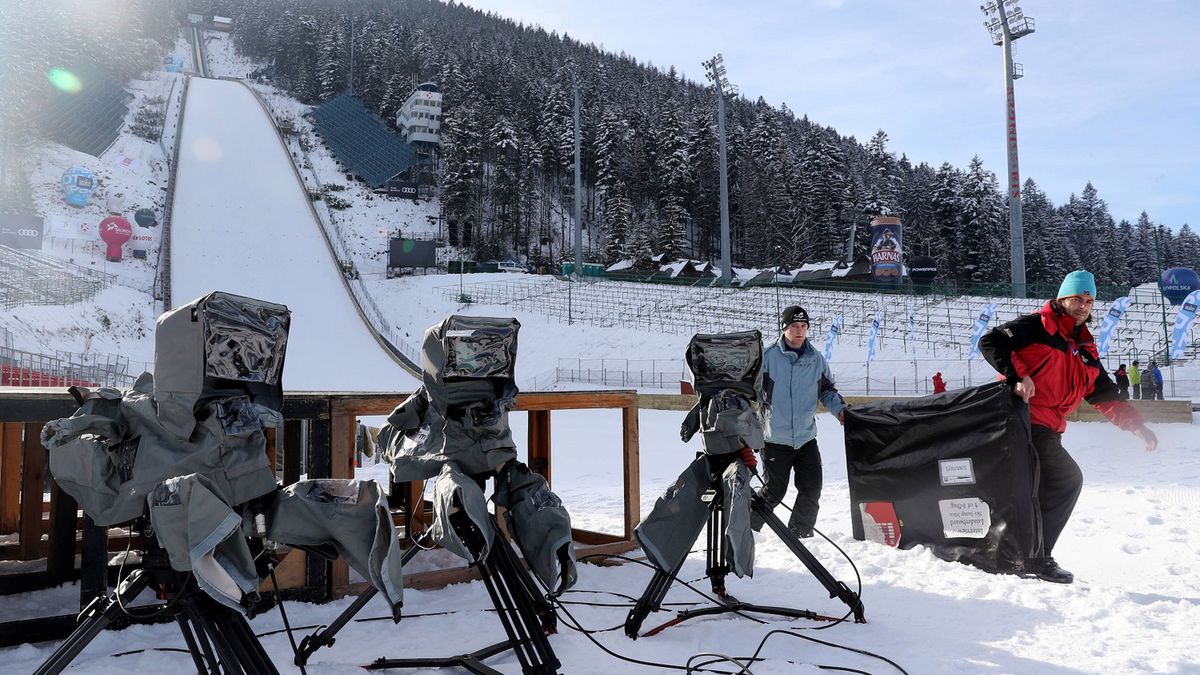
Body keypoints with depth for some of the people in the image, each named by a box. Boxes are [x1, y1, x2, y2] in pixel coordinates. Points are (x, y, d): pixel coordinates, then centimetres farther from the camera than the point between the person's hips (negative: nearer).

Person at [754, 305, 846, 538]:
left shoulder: (816, 359, 5)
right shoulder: (768, 356, -9)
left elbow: (827, 390, 17)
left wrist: (839, 408, 0)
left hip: (806, 438, 4)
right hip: (775, 439, -4)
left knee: (812, 489, 4)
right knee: (774, 491, 1)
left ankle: (800, 532, 24)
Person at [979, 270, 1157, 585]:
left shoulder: (1086, 352, 21)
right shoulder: (1039, 325, -2)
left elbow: (1106, 397, 21)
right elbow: (991, 342, -13)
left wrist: (1137, 425, 9)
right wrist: (1017, 375, -21)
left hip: (1044, 430, 8)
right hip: (1024, 420, -8)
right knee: (1068, 479, -10)